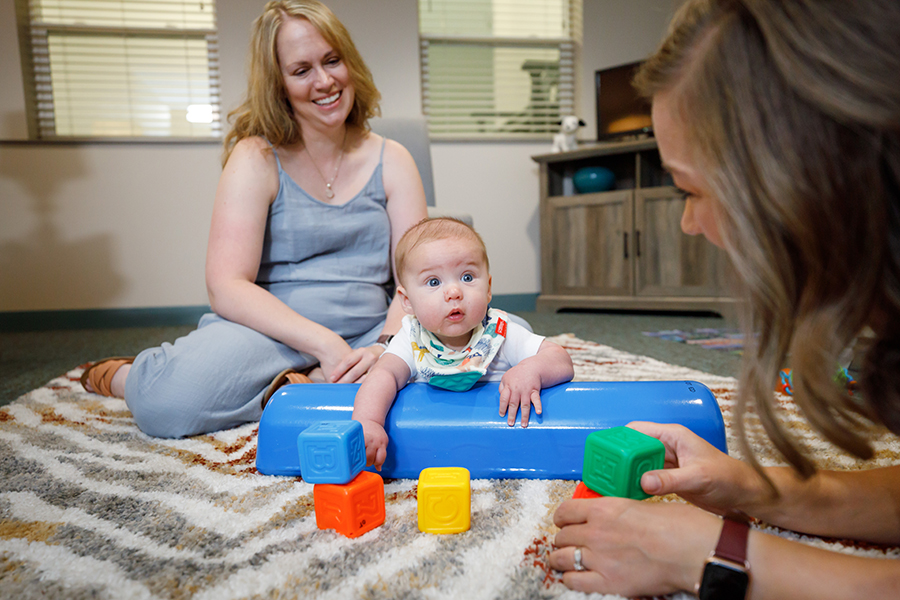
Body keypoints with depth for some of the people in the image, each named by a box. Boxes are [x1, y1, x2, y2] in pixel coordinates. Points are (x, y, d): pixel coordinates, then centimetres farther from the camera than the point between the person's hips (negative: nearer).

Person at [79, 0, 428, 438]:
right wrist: (322, 342, -23)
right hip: (272, 332, -2)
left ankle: (302, 387, -14)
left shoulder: (390, 161, 8)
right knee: (167, 400, -32)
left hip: (367, 335, 3)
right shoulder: (256, 159, 0)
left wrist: (386, 347, -20)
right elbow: (227, 287, -11)